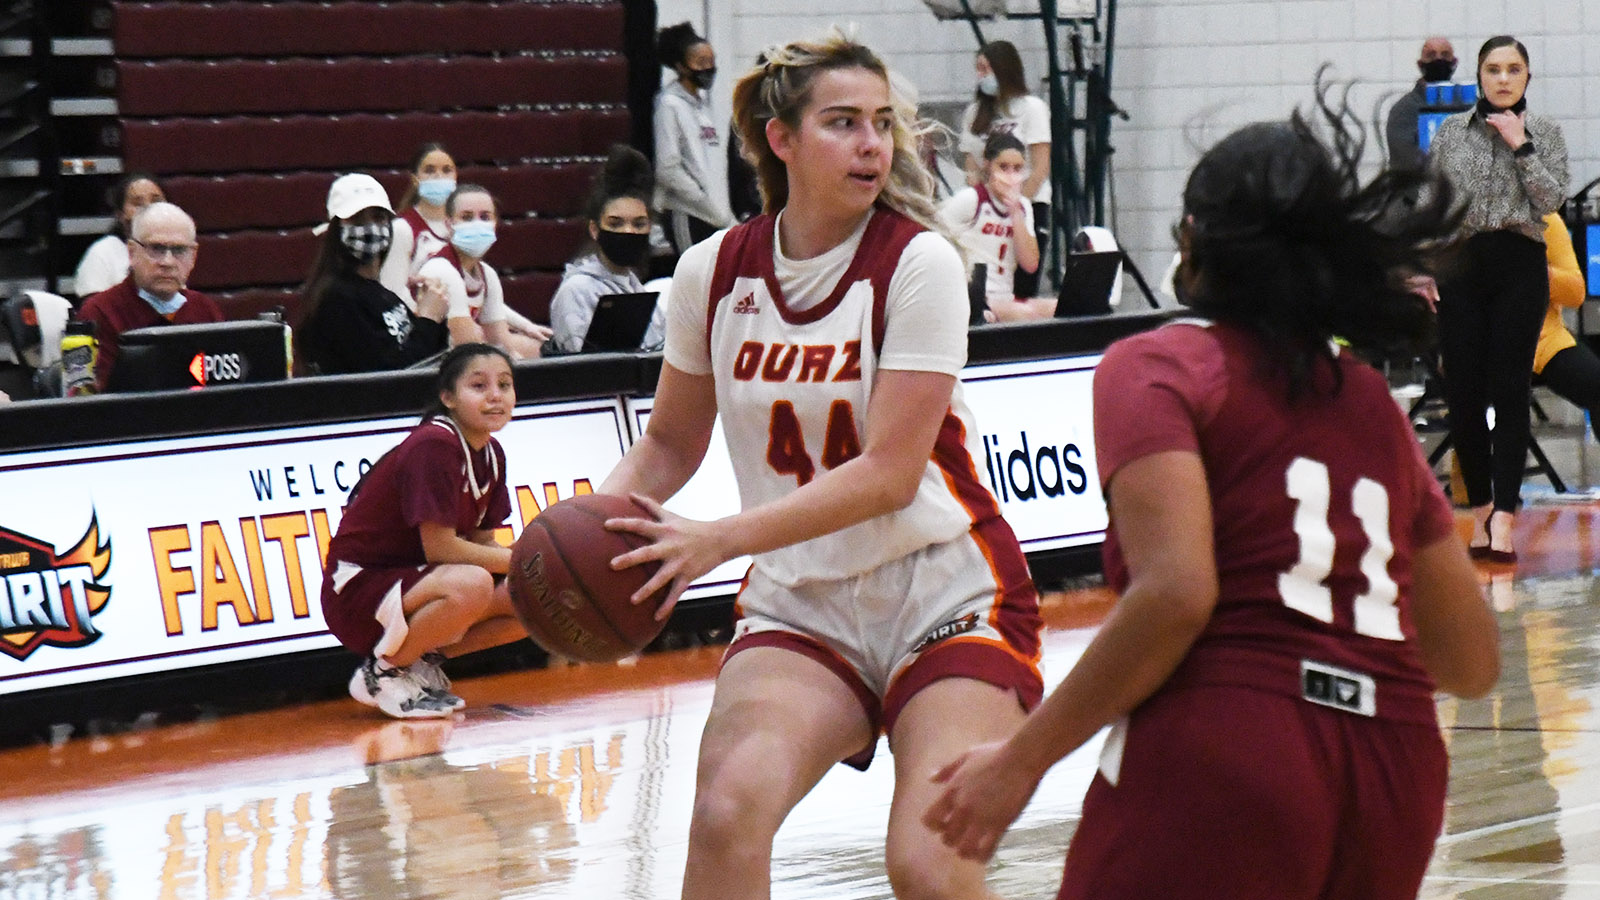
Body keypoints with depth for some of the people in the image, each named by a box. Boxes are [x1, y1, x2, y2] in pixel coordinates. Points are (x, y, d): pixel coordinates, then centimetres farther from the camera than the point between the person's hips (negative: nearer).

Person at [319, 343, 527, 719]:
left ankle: (424, 661, 6)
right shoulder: (432, 446, -20)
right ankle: (383, 672, -12)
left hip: (412, 582, 9)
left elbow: (482, 544, 8)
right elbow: (439, 547, -23)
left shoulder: (491, 454, 6)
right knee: (472, 586, -35)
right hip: (360, 588, -9)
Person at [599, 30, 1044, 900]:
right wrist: (595, 524, -5)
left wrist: (720, 539, -25)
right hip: (800, 607, 3)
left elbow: (888, 471, -17)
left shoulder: (917, 262, -11)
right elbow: (672, 443, 15)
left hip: (947, 599, -3)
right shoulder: (714, 271, 1)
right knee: (725, 813, -25)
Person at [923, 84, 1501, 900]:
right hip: (1396, 779, 7)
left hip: (1223, 749, -7)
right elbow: (1472, 664, 22)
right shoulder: (1375, 403, 21)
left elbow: (1175, 594, -13)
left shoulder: (1156, 365, 5)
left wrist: (1023, 758, -8)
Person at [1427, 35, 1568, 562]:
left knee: (1509, 392, -6)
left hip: (1520, 267, -2)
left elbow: (1550, 201, -5)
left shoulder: (1545, 132, 6)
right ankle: (1480, 508, 12)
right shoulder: (1451, 132, 9)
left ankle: (1504, 517, -10)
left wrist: (1520, 146, -10)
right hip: (1461, 266, 2)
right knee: (1463, 395, 0)